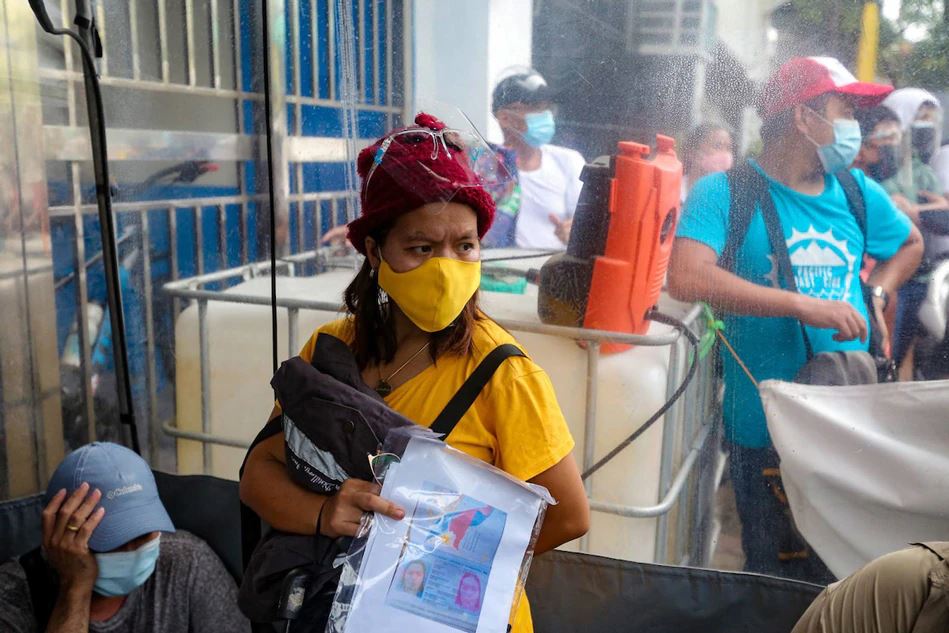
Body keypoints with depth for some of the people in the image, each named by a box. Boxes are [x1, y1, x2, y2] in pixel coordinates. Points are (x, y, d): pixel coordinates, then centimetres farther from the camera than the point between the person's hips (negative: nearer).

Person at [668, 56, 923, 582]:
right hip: (767, 427, -5)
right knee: (782, 580, 8)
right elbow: (686, 278, -26)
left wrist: (877, 293, 8)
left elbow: (911, 244, 28)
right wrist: (803, 304, -27)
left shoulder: (859, 193, 8)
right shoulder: (725, 192, -9)